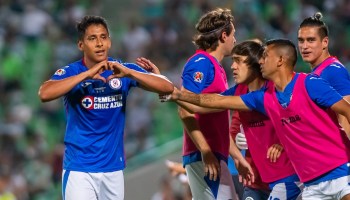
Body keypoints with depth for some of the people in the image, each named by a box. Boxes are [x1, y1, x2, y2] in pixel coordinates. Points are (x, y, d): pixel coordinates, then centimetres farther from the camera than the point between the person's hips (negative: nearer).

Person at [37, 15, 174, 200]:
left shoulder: (125, 70, 2)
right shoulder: (71, 72, -6)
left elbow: (167, 88, -9)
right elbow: (44, 94, -26)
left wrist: (128, 73, -22)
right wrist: (86, 74, -30)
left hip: (114, 168, 4)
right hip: (79, 169, -4)